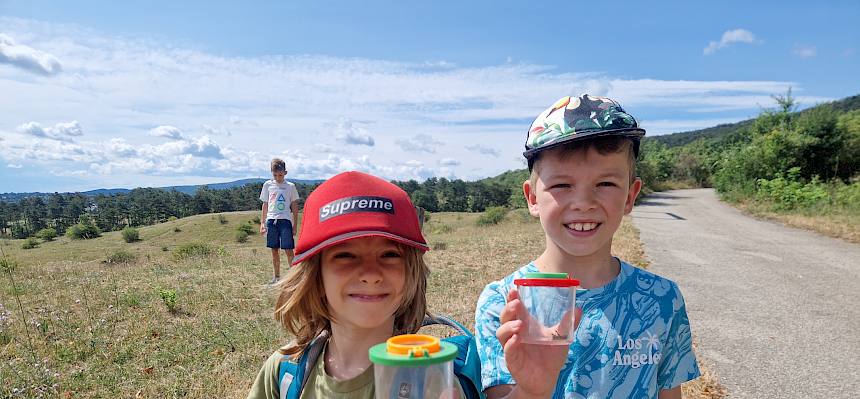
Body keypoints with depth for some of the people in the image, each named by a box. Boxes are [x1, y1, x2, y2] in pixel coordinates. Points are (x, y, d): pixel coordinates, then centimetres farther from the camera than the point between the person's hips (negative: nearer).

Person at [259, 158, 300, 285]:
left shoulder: (290, 186, 3)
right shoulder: (268, 185, 9)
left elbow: (295, 207, 6)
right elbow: (265, 205, 13)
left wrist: (294, 226, 2)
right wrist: (262, 223, 9)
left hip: (285, 220, -3)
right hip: (271, 220, 3)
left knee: (288, 250, -7)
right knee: (274, 250, 8)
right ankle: (276, 277, 18)